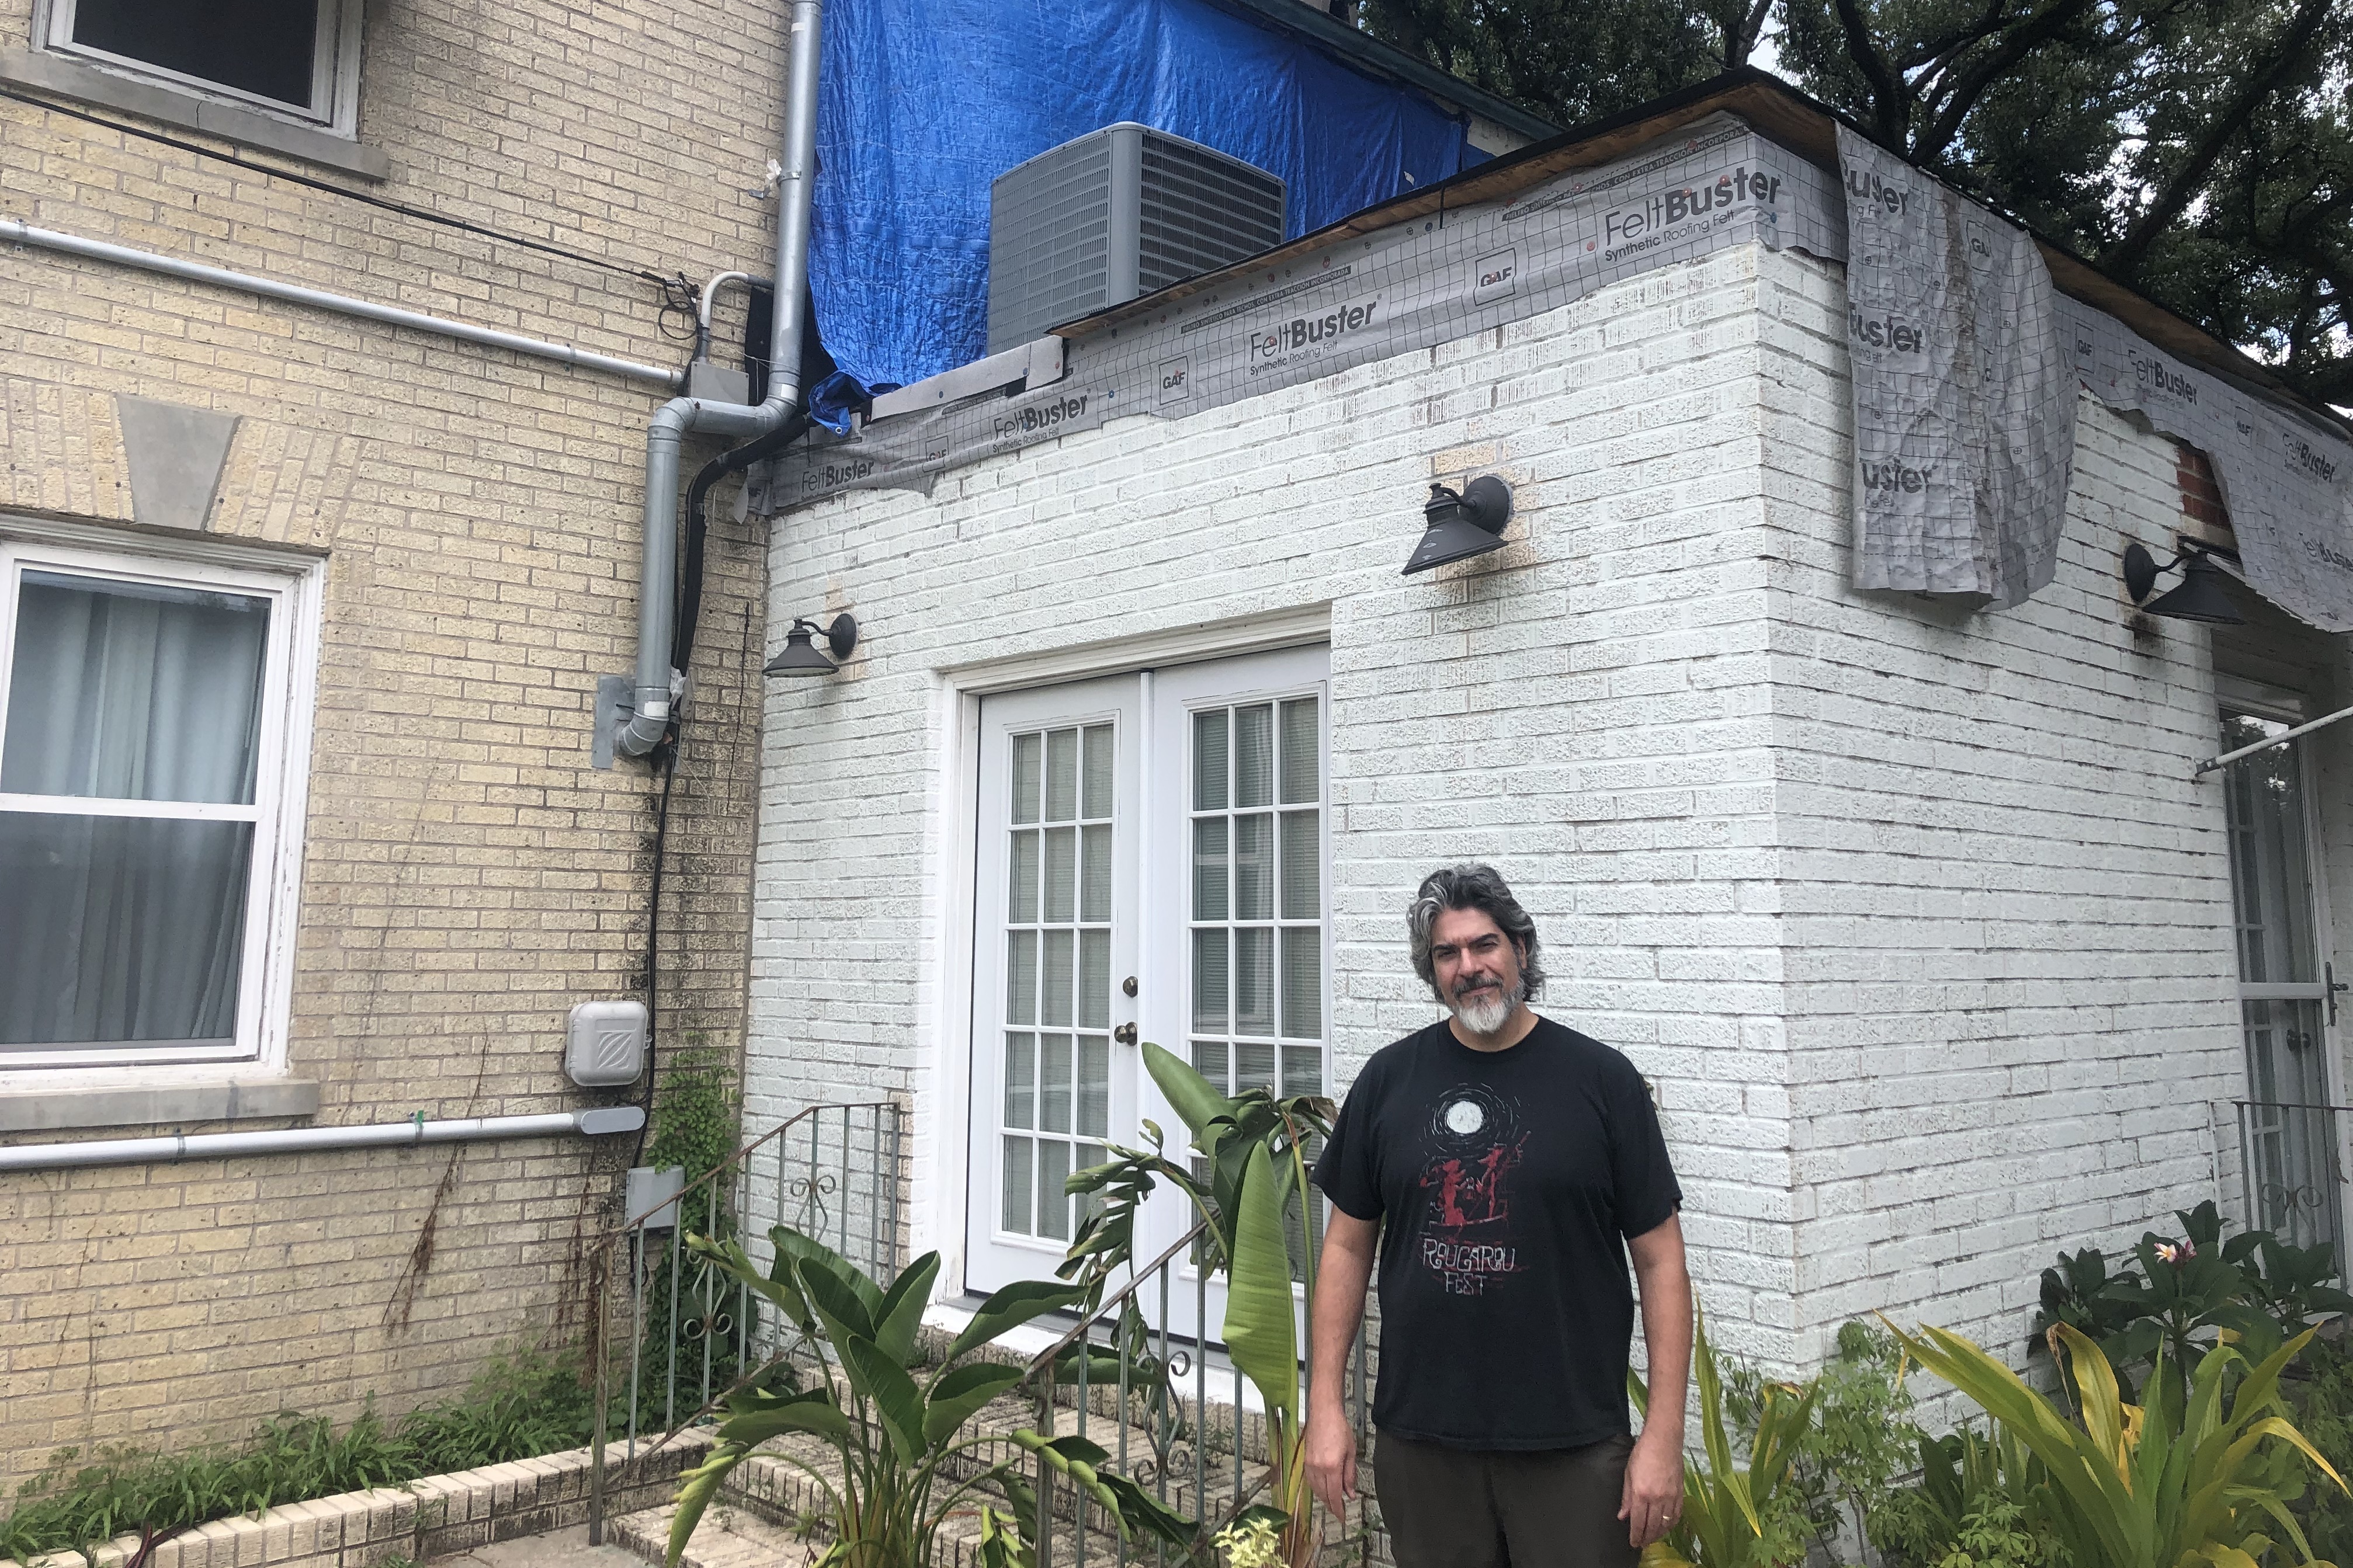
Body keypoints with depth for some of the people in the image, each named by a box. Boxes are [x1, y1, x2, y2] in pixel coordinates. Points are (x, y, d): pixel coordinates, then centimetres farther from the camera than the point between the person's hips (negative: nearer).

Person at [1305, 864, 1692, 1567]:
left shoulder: (1601, 1079, -4)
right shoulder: (1389, 1080, 3)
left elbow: (1660, 1261, -3)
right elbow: (1347, 1246, 6)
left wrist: (1664, 1437, -7)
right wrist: (1325, 1407, 1)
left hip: (1573, 1448, -2)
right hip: (1419, 1442, 2)